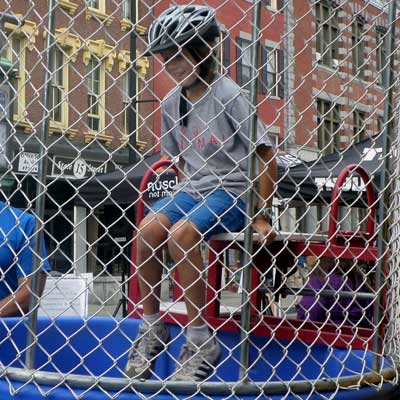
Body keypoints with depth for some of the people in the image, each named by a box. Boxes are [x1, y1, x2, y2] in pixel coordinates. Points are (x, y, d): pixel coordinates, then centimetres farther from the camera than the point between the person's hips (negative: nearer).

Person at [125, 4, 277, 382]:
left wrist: (261, 216, -11)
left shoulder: (228, 94, -12)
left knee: (180, 236, -30)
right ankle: (151, 328, -6)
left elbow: (266, 156, -11)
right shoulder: (171, 102, 7)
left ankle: (201, 338, -17)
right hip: (192, 188, 6)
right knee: (147, 230, -21)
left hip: (231, 191, -6)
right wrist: (187, 191, 8)